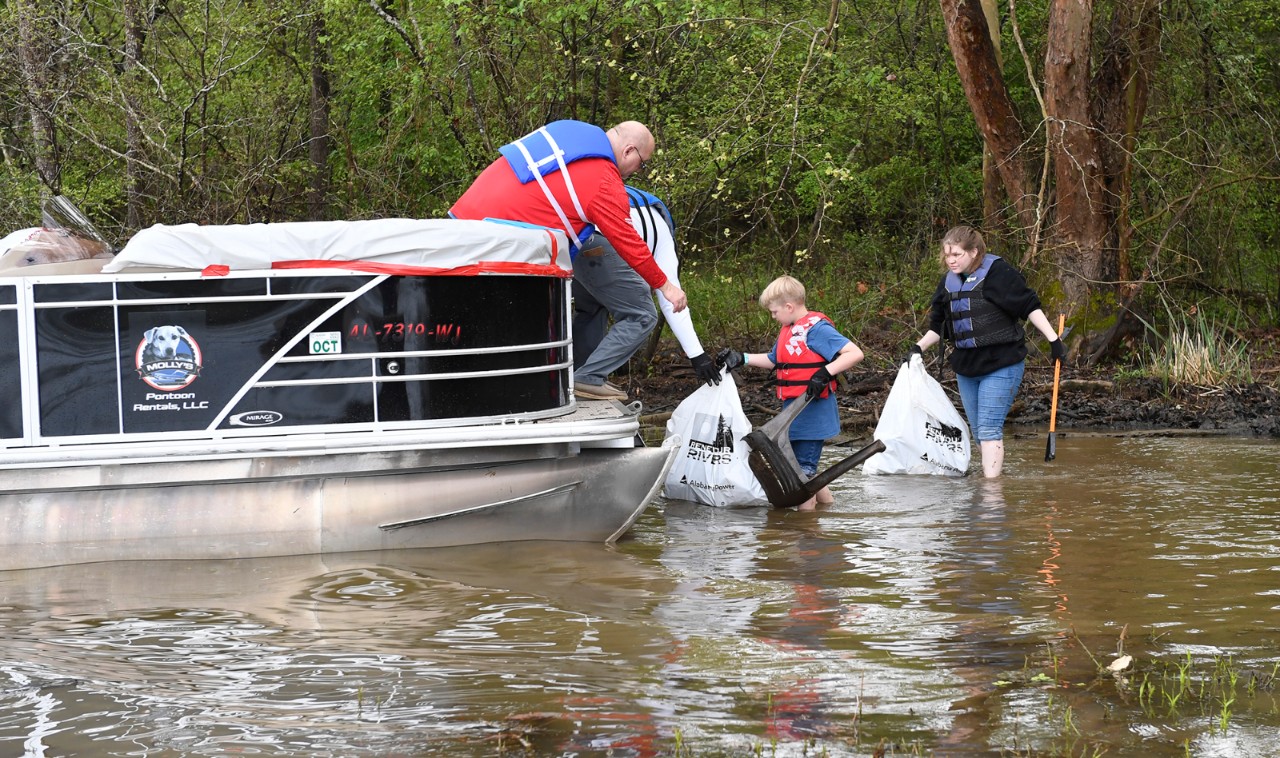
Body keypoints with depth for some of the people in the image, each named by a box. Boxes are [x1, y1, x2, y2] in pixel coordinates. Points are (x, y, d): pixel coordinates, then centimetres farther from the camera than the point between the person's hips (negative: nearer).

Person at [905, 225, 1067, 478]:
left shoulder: (997, 272, -11)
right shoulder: (948, 282, 9)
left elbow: (1030, 306, -10)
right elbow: (939, 326, 17)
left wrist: (1053, 339, -14)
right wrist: (919, 347, 3)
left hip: (1001, 364, -7)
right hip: (966, 367, 7)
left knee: (989, 428, -14)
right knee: (978, 431, 11)